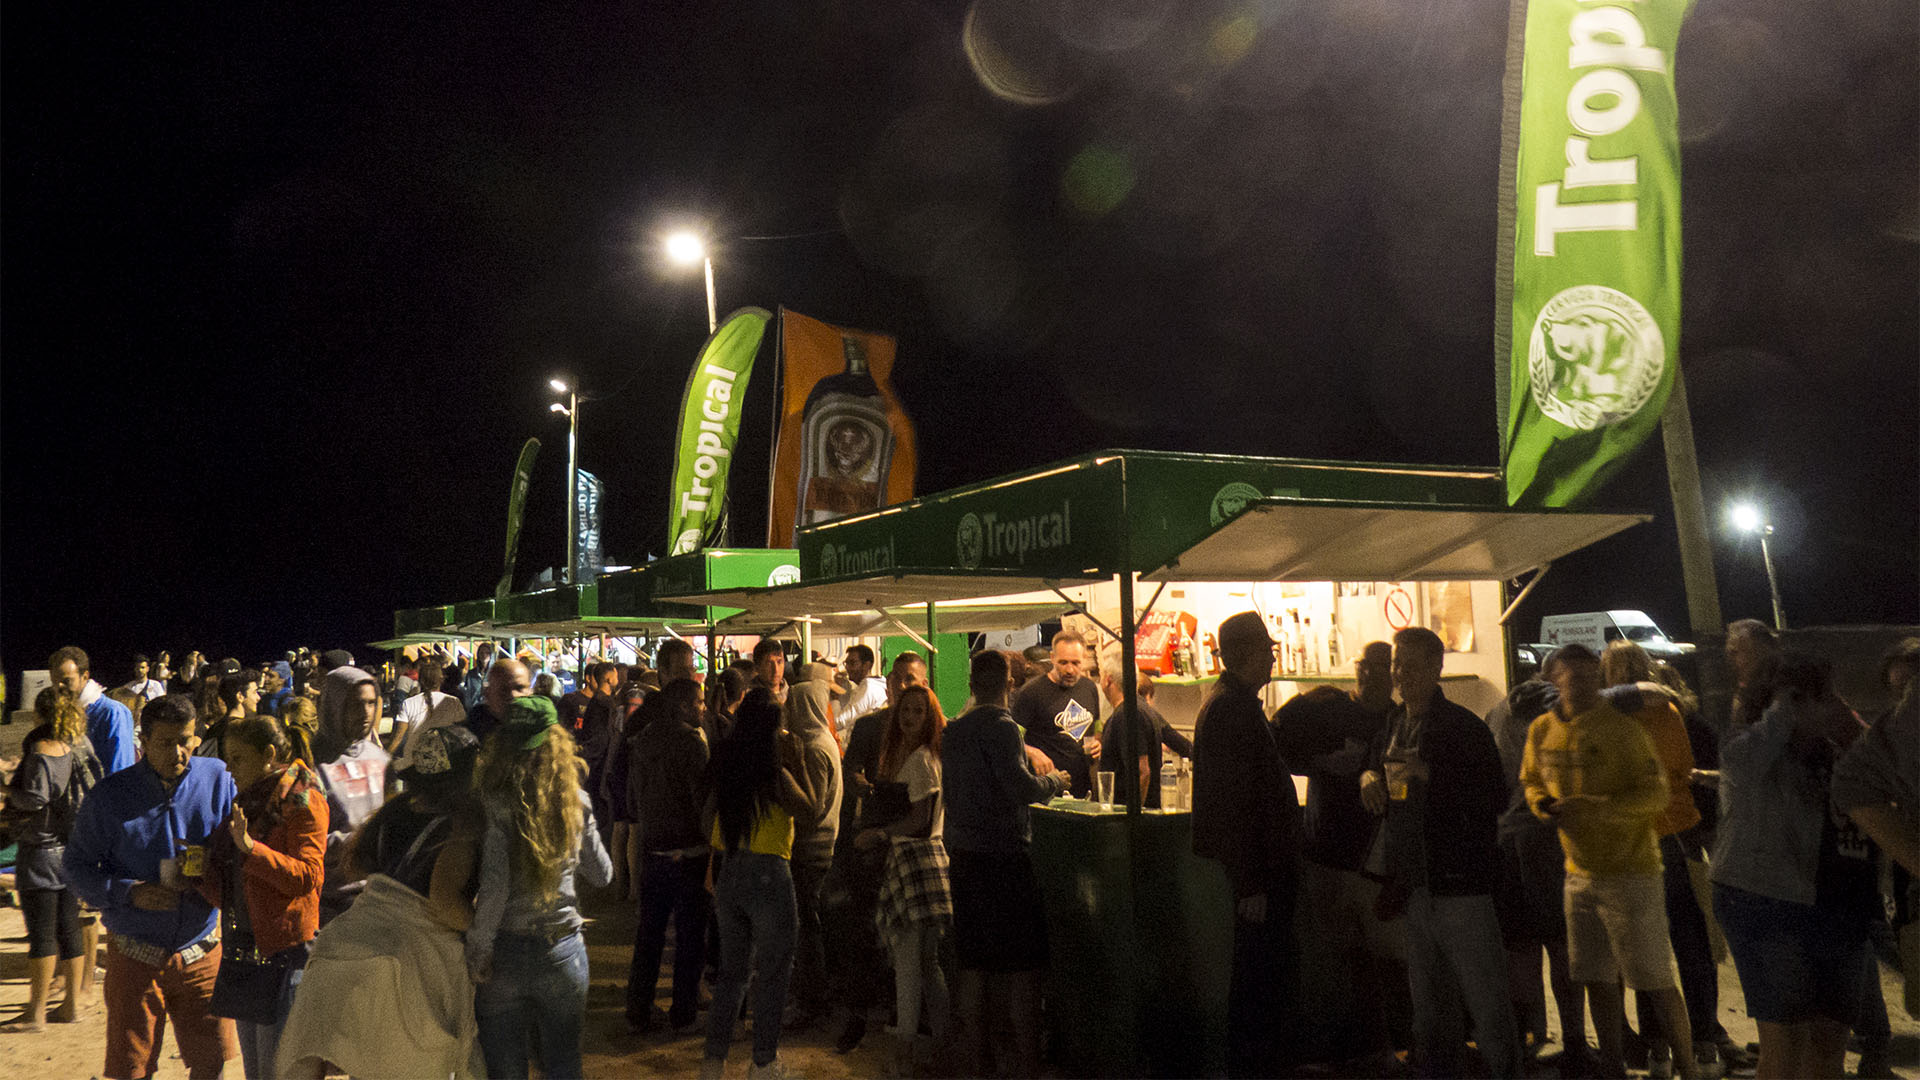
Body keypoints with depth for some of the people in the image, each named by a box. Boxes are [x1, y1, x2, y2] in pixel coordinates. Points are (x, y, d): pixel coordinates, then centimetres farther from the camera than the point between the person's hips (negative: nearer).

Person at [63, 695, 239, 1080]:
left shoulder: (217, 778, -4)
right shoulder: (109, 796, -7)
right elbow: (75, 865, -2)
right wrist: (130, 893, -18)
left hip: (201, 950, 1)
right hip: (135, 957, -1)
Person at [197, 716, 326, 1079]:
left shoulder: (302, 802, -9)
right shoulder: (245, 801, 16)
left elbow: (307, 876, -21)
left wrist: (250, 847, -29)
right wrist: (203, 871, 5)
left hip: (284, 950, -8)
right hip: (243, 947, 8)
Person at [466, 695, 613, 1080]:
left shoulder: (494, 803, -14)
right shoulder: (576, 802, -4)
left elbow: (494, 887, -19)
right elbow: (602, 873, 7)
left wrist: (478, 950, -8)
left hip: (506, 952, -2)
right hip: (563, 951, 2)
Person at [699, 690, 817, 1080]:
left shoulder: (724, 766, 2)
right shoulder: (775, 775, -17)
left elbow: (709, 815, 10)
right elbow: (808, 808, -4)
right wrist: (799, 764, -1)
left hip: (729, 873, 6)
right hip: (769, 874, -6)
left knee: (731, 971, 17)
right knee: (772, 974, 8)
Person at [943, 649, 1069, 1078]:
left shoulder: (953, 731, 11)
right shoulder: (1001, 728, -13)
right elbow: (1023, 788, -19)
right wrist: (1054, 781, -3)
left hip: (963, 856, 8)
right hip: (1003, 856, -8)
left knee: (973, 961, 12)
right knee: (1023, 963, 1)